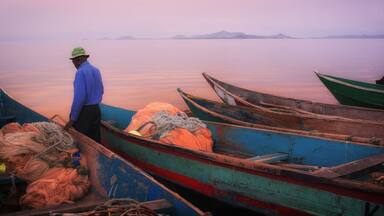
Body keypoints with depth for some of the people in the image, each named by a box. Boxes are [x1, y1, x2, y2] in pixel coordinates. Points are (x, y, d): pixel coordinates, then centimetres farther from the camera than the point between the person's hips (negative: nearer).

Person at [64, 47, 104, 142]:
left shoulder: (80, 72, -15)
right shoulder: (96, 70, 9)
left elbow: (79, 97, -21)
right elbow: (101, 91, 17)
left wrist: (72, 119, -17)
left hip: (83, 112, -8)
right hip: (96, 110, 8)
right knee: (95, 140, 12)